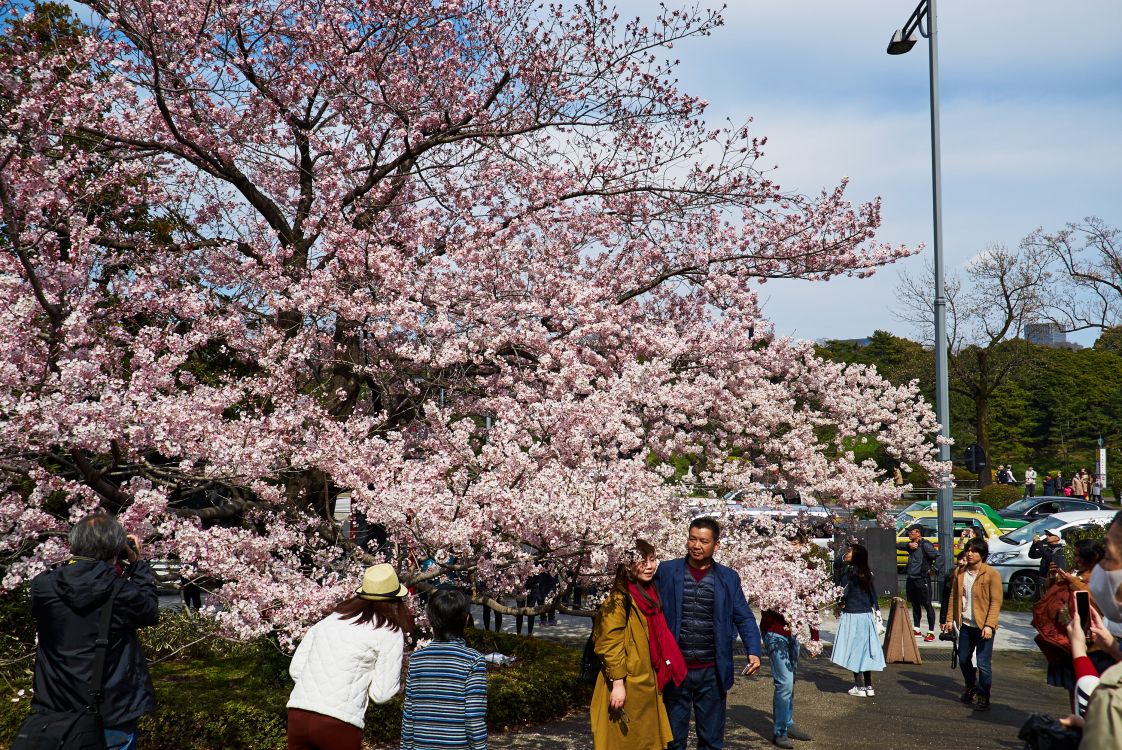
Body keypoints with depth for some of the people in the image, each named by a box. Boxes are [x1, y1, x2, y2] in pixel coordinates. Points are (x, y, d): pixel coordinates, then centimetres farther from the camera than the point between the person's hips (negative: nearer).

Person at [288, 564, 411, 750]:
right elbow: (381, 694, 1)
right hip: (339, 723, -5)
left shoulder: (331, 618, 17)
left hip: (297, 715, 5)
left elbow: (296, 668, 16)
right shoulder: (390, 632, 2)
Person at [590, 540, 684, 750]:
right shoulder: (620, 598, -15)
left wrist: (661, 675, 17)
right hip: (628, 684, -8)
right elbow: (612, 644, -19)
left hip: (647, 683, 8)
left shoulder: (649, 593, 11)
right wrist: (618, 683, -23)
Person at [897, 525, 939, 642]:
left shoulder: (925, 545, -12)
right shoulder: (911, 545, 12)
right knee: (915, 605, 16)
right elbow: (898, 546, 9)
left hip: (922, 579, -8)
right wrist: (908, 545, -7)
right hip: (911, 579, 8)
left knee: (927, 605, -3)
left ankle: (931, 632, 0)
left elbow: (938, 557, -17)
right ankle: (916, 630, 25)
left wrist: (933, 569, -22)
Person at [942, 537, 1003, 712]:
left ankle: (984, 697, 10)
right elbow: (954, 597, 12)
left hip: (984, 626, -6)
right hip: (965, 624, 6)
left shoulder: (992, 575, -10)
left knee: (983, 663, -5)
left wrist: (989, 625, -20)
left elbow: (996, 602, -13)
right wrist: (949, 619, 5)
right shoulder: (959, 573, 7)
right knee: (963, 659, 16)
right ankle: (971, 688, 39)